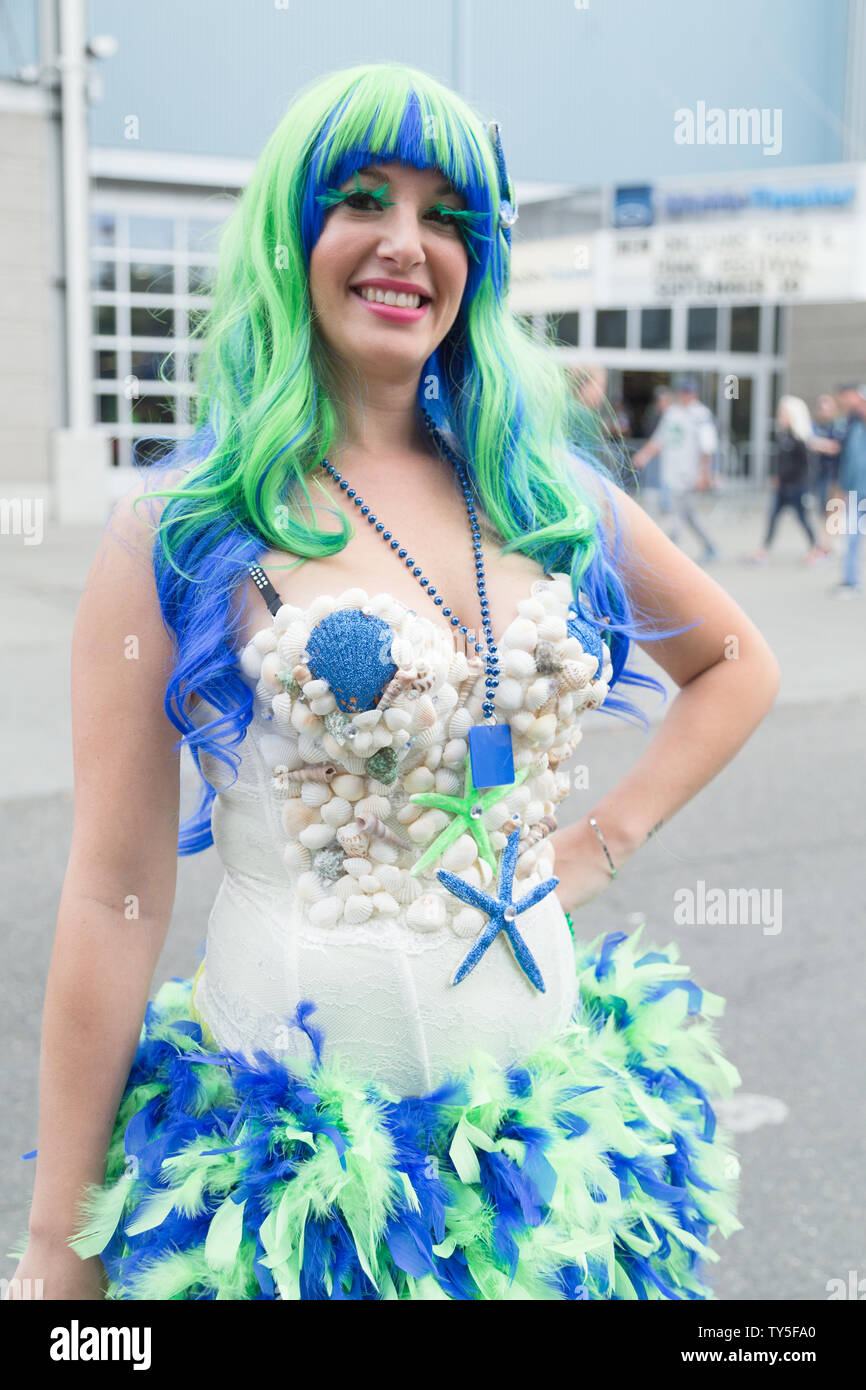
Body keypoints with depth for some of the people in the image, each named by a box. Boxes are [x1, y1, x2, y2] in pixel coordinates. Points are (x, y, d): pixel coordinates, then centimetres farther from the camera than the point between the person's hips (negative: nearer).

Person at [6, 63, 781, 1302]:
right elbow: (115, 897, -11)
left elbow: (739, 664, 18)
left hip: (541, 1097, 4)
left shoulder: (550, 494, 2)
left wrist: (611, 836, 4)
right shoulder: (182, 531, -10)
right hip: (296, 1128, -4)